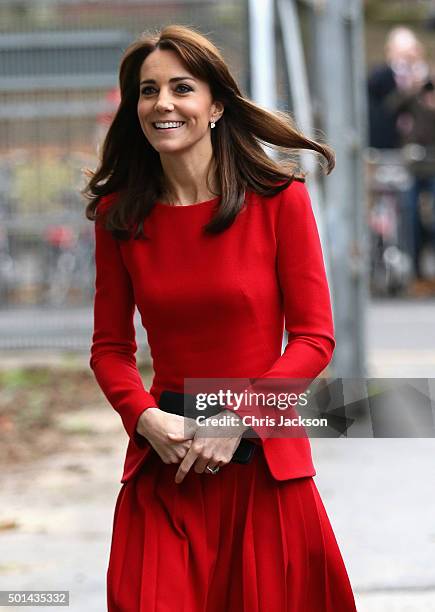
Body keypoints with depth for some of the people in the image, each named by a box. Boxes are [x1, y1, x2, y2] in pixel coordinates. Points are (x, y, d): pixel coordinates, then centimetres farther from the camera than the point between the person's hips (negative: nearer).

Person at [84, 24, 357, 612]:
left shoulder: (279, 199, -4)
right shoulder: (119, 215, 3)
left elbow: (314, 338, -4)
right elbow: (111, 347, 9)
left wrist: (237, 421, -13)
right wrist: (146, 416, -10)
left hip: (264, 460, -1)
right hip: (164, 459, 2)